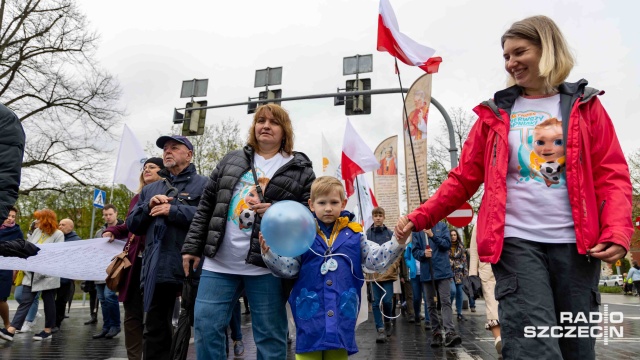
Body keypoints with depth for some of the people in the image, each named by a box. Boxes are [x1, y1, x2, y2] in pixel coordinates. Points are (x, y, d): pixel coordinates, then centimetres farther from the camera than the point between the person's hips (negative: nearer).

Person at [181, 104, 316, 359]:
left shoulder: (300, 169, 4)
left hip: (266, 265, -3)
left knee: (270, 335, 6)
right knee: (206, 327, 7)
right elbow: (206, 207, 13)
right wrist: (192, 246, 8)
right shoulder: (232, 160, 13)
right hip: (219, 262, 4)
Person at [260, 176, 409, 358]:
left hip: (341, 315, 1)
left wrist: (399, 241, -14)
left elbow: (377, 259, 0)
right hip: (310, 314, -1)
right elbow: (288, 268, -1)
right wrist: (268, 252, -16)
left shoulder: (353, 234, 4)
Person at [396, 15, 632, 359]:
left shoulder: (585, 107, 9)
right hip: (516, 242, -1)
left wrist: (617, 232, -13)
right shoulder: (495, 114, 8)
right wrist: (421, 216, -6)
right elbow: (464, 177, 6)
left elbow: (612, 176, 3)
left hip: (576, 244, 2)